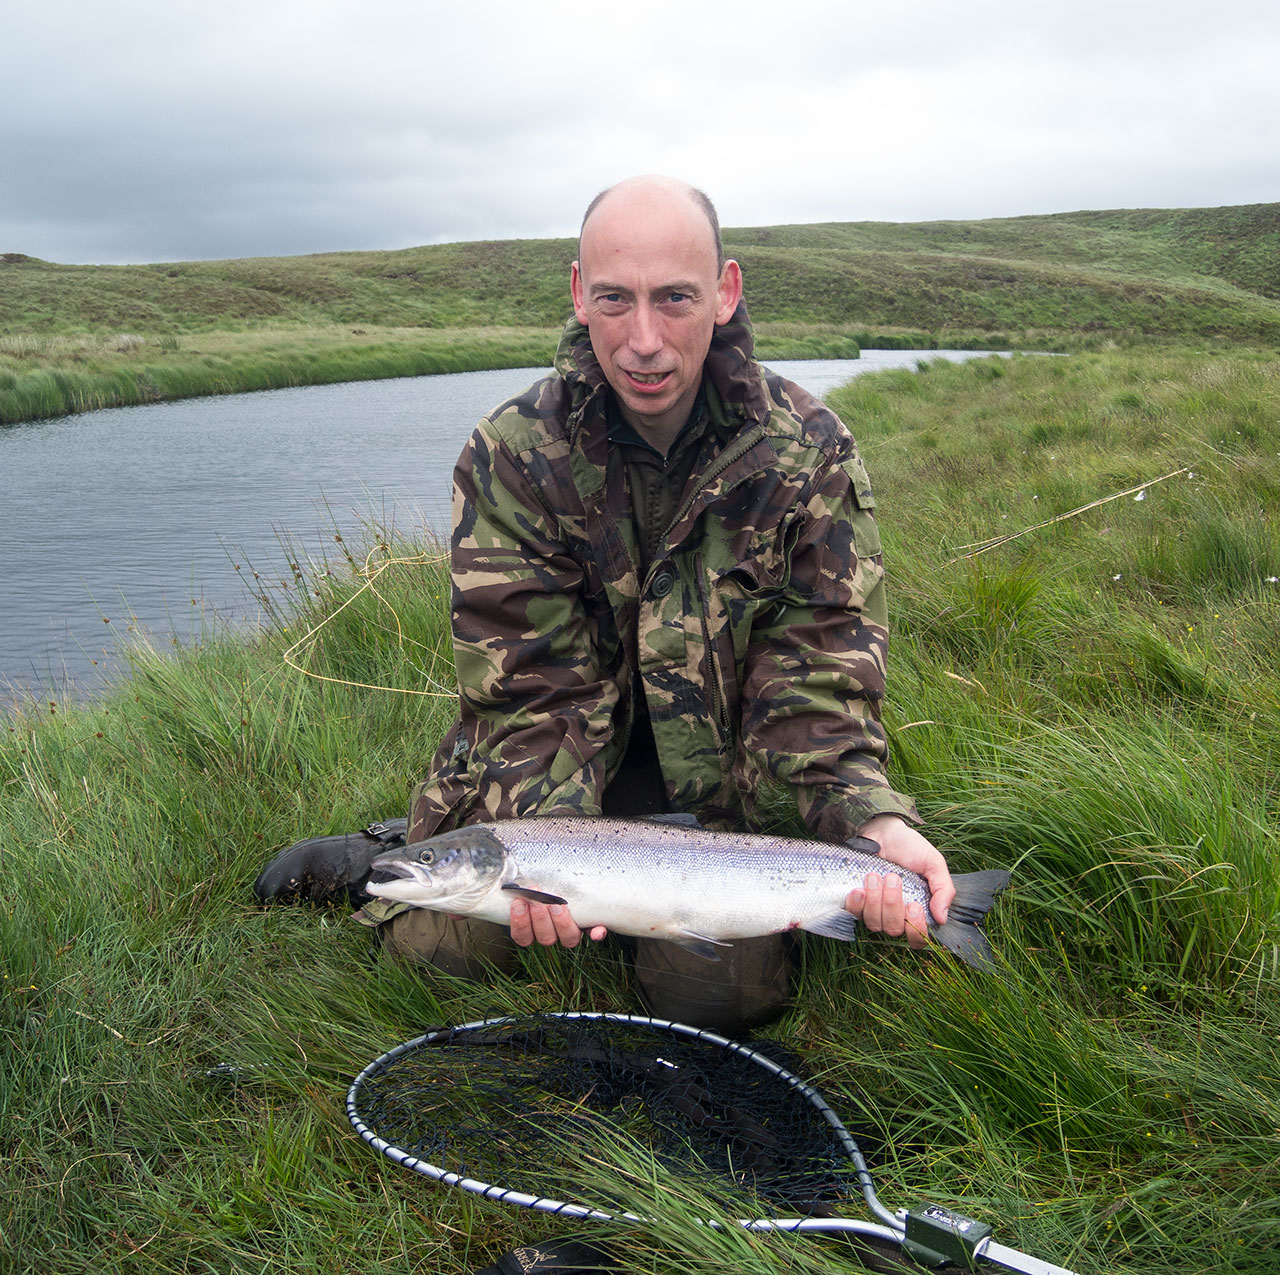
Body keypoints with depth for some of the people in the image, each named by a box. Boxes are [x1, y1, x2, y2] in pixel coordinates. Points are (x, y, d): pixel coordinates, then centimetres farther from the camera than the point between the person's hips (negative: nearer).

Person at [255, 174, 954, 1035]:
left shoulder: (809, 451, -14)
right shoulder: (512, 456, -16)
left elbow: (819, 680, -16)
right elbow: (530, 688, -19)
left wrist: (877, 822, -34)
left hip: (714, 784, 1)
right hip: (569, 769, -1)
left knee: (723, 996, -15)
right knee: (446, 941, -17)